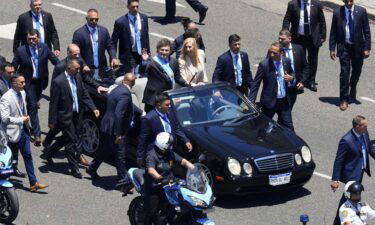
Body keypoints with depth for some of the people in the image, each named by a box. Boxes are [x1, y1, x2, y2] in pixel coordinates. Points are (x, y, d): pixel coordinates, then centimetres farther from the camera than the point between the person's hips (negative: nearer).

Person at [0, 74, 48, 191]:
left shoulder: (22, 93, 3)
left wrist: (26, 118, 7)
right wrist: (21, 120, -19)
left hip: (23, 129, 7)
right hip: (13, 132, -7)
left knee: (28, 156, 7)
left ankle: (33, 183, 9)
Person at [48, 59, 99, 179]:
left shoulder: (78, 77, 3)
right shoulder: (58, 82, -18)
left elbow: (84, 94, 10)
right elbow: (53, 103, -15)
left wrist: (93, 108, -1)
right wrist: (52, 121, -12)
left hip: (76, 114, 7)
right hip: (65, 116, -7)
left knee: (71, 139, 16)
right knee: (71, 141, -3)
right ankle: (74, 168, 6)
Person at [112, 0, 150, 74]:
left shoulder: (144, 18, 2)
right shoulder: (120, 22, -12)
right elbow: (114, 41, -5)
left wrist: (148, 52, 11)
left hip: (142, 54, 4)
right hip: (128, 56, -4)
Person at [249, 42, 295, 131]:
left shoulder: (286, 61, -2)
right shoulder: (264, 64, -15)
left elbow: (292, 73, 17)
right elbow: (255, 84, -14)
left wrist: (291, 77, -9)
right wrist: (251, 102, -20)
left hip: (284, 101, 3)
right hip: (269, 102, -3)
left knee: (288, 125, 10)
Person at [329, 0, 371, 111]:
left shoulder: (361, 11, -5)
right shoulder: (337, 12, -4)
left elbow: (366, 31, -2)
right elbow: (333, 32, 2)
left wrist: (367, 48, -6)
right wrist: (332, 49, -2)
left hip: (358, 47, 1)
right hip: (344, 47, -1)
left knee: (356, 72, 14)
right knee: (344, 73, -6)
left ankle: (353, 93, 41)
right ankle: (344, 99, 0)